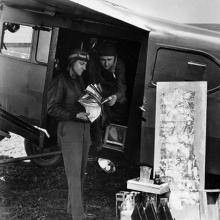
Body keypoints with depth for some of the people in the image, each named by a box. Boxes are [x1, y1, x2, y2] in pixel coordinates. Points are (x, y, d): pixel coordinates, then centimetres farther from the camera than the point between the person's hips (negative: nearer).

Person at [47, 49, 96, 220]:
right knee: (74, 173, -8)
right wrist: (75, 115, -20)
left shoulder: (80, 81, 15)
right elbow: (52, 108, -11)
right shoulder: (61, 81, -7)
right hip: (69, 129, -8)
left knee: (80, 172, 11)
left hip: (84, 128, 8)